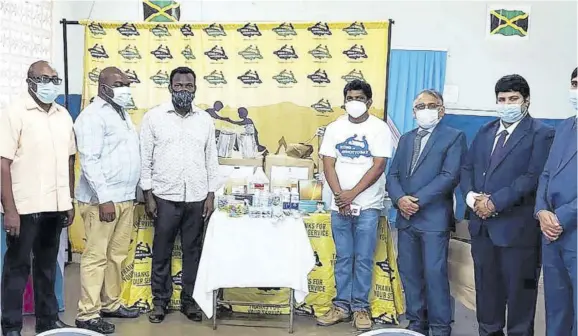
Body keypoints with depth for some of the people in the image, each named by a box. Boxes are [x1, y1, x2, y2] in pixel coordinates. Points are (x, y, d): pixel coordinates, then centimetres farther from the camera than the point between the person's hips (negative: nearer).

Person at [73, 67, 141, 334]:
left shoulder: (122, 114, 17)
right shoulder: (93, 116, -11)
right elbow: (89, 161, -18)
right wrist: (104, 198, -22)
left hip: (125, 198, 9)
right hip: (102, 200, -8)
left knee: (118, 255, 14)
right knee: (96, 257, -2)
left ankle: (110, 304, 26)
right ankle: (87, 314, 6)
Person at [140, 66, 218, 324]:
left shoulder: (205, 120, 5)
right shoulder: (153, 117, -2)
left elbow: (211, 160, 8)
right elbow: (145, 159, -1)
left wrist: (210, 195, 3)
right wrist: (148, 195, -5)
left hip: (197, 198, 2)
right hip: (165, 197, -2)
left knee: (192, 251, 10)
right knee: (161, 252, 8)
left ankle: (189, 300, 22)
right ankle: (160, 300, 22)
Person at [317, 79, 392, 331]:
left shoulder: (379, 128, -4)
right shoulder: (334, 128, 5)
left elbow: (378, 167, -9)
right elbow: (328, 165, 2)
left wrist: (352, 194, -14)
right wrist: (339, 195, -11)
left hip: (368, 206, -2)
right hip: (339, 205, 3)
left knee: (363, 259, 3)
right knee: (343, 258, 9)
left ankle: (360, 308, 14)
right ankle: (341, 306, 18)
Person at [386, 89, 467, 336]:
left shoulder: (454, 137, -1)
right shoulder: (406, 139, 18)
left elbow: (449, 176, -12)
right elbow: (393, 174, 11)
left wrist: (418, 200, -16)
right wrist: (399, 199, -9)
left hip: (434, 217, -6)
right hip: (406, 217, 6)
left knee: (434, 274, -4)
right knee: (409, 273, 10)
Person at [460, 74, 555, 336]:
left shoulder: (541, 134, -5)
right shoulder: (485, 131, 15)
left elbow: (533, 177, -15)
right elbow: (467, 168, 12)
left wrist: (495, 202, -20)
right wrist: (470, 195, -7)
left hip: (516, 227, -6)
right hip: (482, 224, 6)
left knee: (518, 292, 6)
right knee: (486, 289, 16)